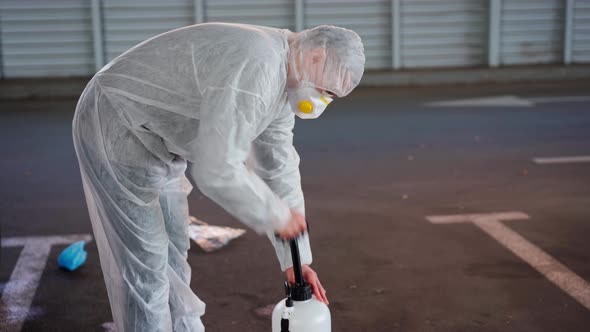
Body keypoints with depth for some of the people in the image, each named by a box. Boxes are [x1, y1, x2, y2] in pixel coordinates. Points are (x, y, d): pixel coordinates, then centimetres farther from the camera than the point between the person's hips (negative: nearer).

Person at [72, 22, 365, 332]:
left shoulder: (282, 79, 3)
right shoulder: (253, 68, -30)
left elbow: (280, 171, 7)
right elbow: (216, 171, -35)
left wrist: (296, 257, 6)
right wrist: (277, 215, -19)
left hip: (152, 139, 10)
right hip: (116, 132, -10)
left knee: (172, 257, 16)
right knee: (144, 263, -3)